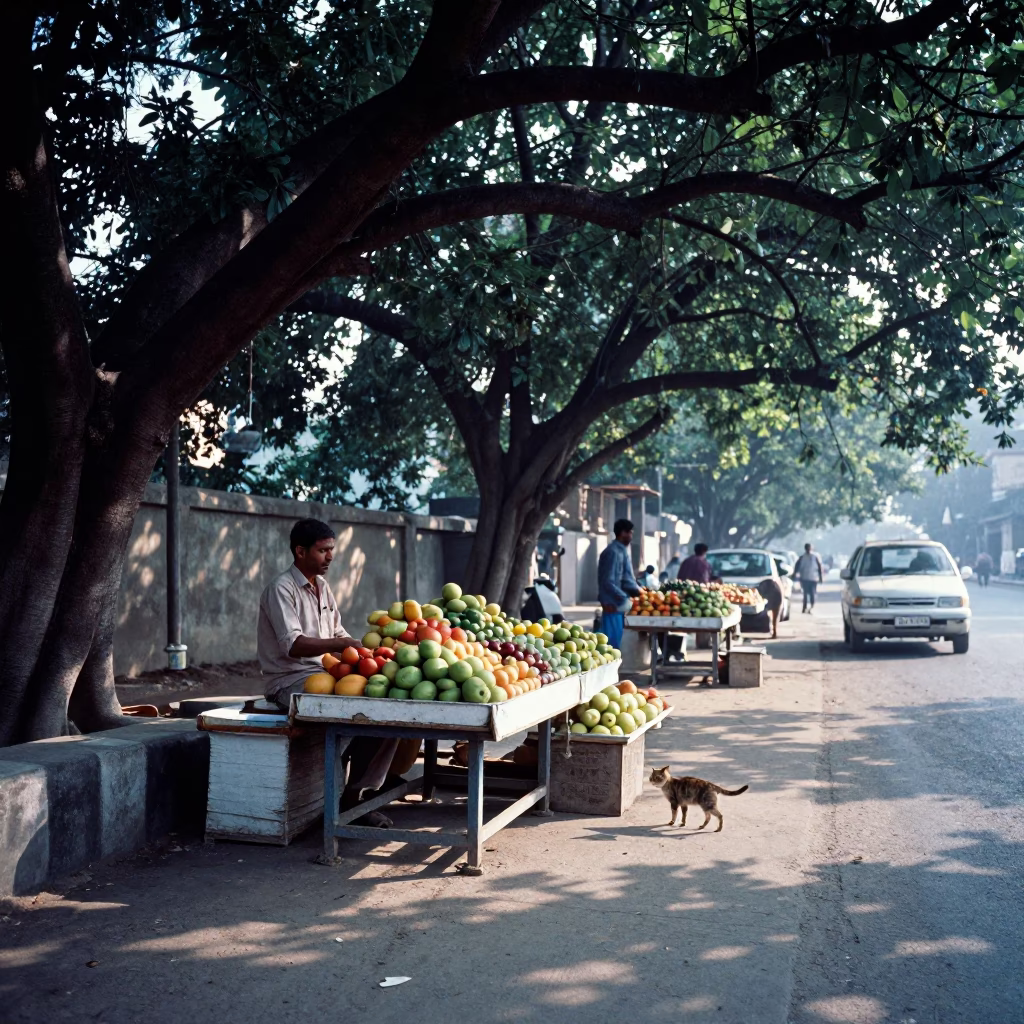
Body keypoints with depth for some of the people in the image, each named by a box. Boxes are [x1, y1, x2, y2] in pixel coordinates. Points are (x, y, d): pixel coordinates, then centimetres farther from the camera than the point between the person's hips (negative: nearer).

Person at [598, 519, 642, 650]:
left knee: (615, 641, 13)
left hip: (619, 604, 10)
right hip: (613, 604, -10)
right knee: (612, 642, -6)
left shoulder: (621, 551, 13)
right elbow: (608, 582, -22)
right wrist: (624, 599, -20)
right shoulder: (613, 552, -17)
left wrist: (636, 590, 6)